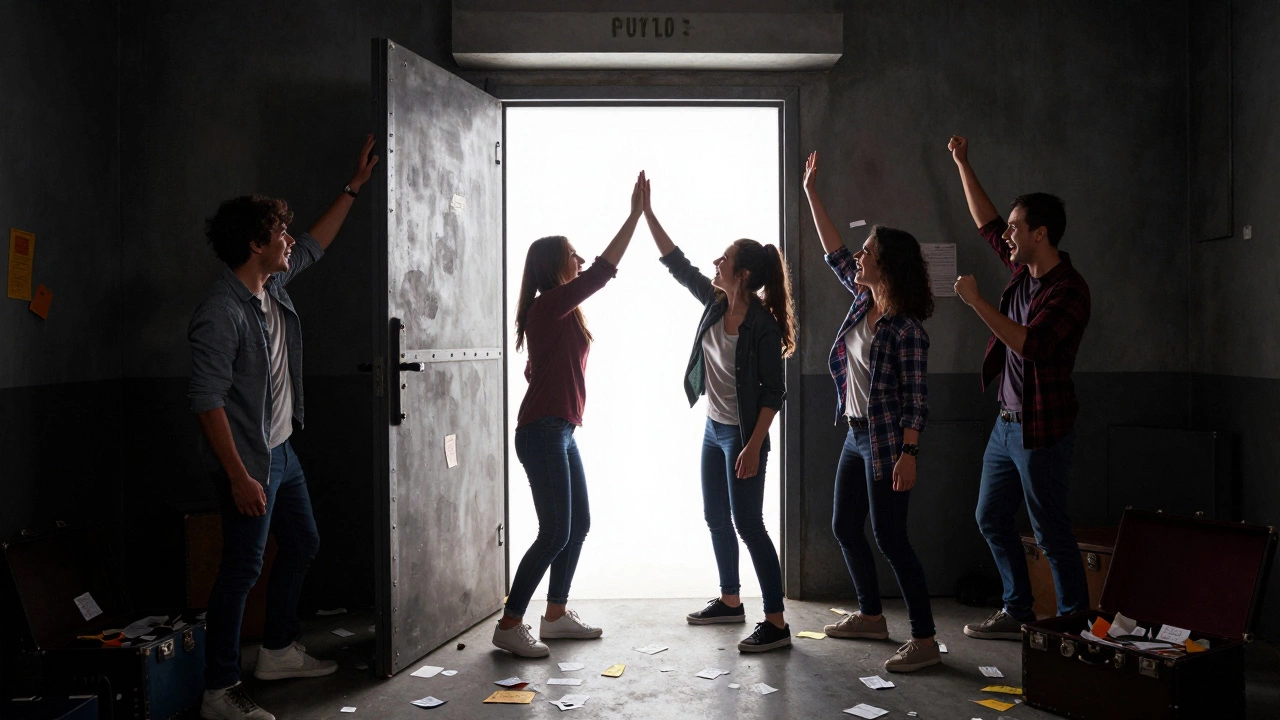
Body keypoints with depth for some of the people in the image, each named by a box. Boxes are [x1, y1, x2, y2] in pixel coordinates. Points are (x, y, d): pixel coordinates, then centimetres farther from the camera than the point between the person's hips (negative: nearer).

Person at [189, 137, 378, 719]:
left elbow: (316, 245, 23)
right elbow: (207, 399, -24)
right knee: (242, 569, -2)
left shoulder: (273, 285, 5)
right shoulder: (222, 311, -22)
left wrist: (355, 186, 25)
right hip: (248, 461, -10)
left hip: (281, 451, 10)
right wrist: (239, 475, -25)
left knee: (302, 544, 18)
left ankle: (279, 651, 34)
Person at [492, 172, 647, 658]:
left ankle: (556, 615, 25)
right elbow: (603, 271, -17)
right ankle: (509, 625, -1)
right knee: (554, 532, -9)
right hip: (543, 432, -10)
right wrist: (635, 214, -13)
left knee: (578, 525, 14)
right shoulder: (549, 305, -13)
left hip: (560, 432, 10)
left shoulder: (559, 311, 16)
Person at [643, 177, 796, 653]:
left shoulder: (763, 325, -20)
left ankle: (776, 623, -2)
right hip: (714, 428, 9)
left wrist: (754, 446, -23)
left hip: (743, 435, -9)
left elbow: (773, 392, -19)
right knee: (716, 519, 17)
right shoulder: (715, 303, 0)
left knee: (748, 524, -8)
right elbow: (677, 264, 7)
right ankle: (730, 600, 32)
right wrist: (647, 212, 4)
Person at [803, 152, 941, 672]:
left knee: (889, 537, -6)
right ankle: (871, 616, 33)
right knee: (844, 526, 16)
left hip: (886, 443, -9)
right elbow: (834, 253, 15)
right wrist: (811, 194, 16)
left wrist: (908, 454, -23)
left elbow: (916, 397, -18)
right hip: (856, 435, 9)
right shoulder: (864, 301, 4)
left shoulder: (906, 328, -18)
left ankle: (924, 641, 4)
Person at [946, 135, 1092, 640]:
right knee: (991, 518, 15)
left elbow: (1029, 343, -29)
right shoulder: (1024, 271, 7)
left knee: (1051, 532, -1)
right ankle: (1017, 612, 25)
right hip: (1008, 423, 9)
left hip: (1042, 429, -9)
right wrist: (962, 164, 17)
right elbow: (986, 224, 18)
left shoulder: (1069, 290, -18)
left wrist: (977, 301, -24)